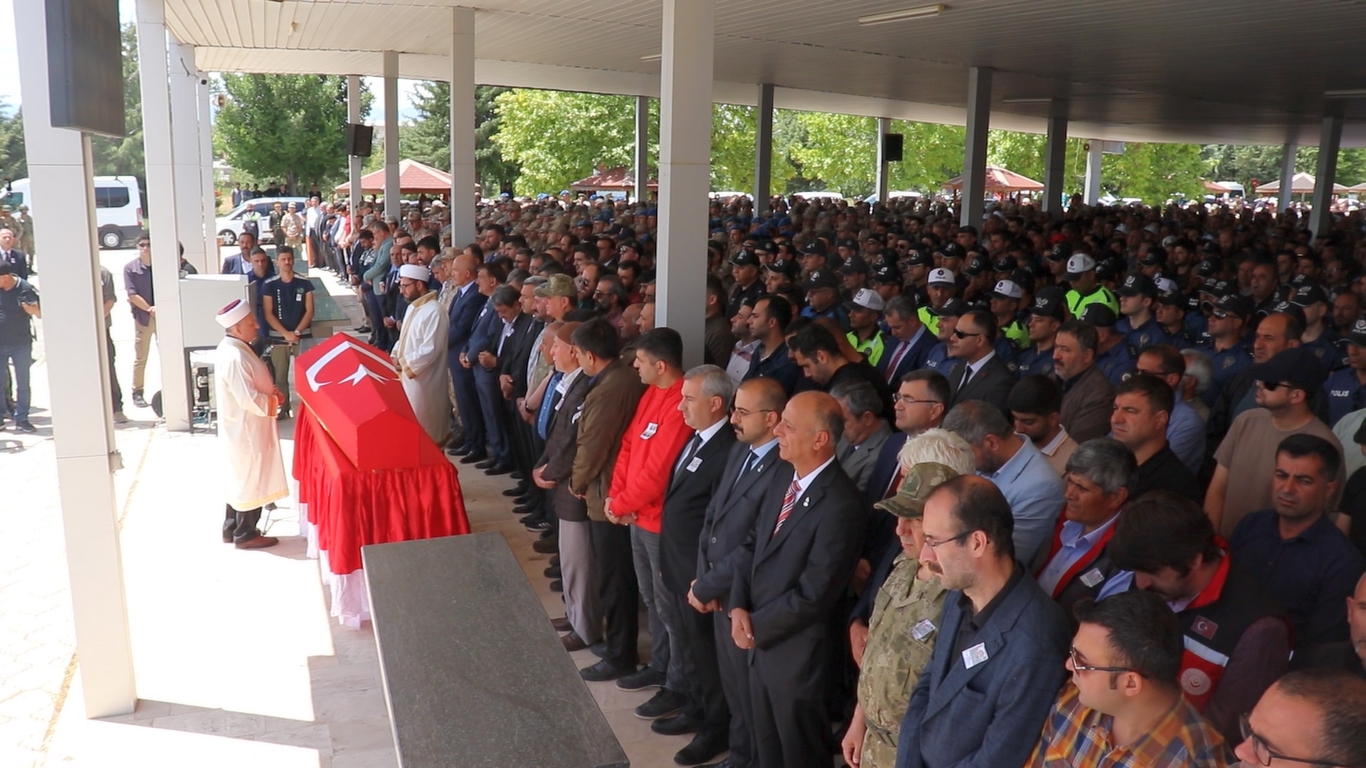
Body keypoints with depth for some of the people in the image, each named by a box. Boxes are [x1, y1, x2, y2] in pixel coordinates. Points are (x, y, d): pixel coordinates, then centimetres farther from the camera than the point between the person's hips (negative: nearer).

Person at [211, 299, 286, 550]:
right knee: (251, 481, 5)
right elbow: (249, 399, -29)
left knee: (241, 479, 20)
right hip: (246, 429, -10)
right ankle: (245, 535, 18)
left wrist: (269, 391, 3)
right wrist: (273, 401, -13)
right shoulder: (234, 357, -28)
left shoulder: (231, 348, 4)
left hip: (242, 428, 10)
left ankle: (232, 529, 32)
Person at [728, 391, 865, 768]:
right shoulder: (783, 474, 0)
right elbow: (753, 543, 6)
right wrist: (739, 607, -7)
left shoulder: (840, 506, -27)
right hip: (761, 640, 7)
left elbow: (811, 595, -25)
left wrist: (756, 626, -14)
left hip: (796, 653, -7)